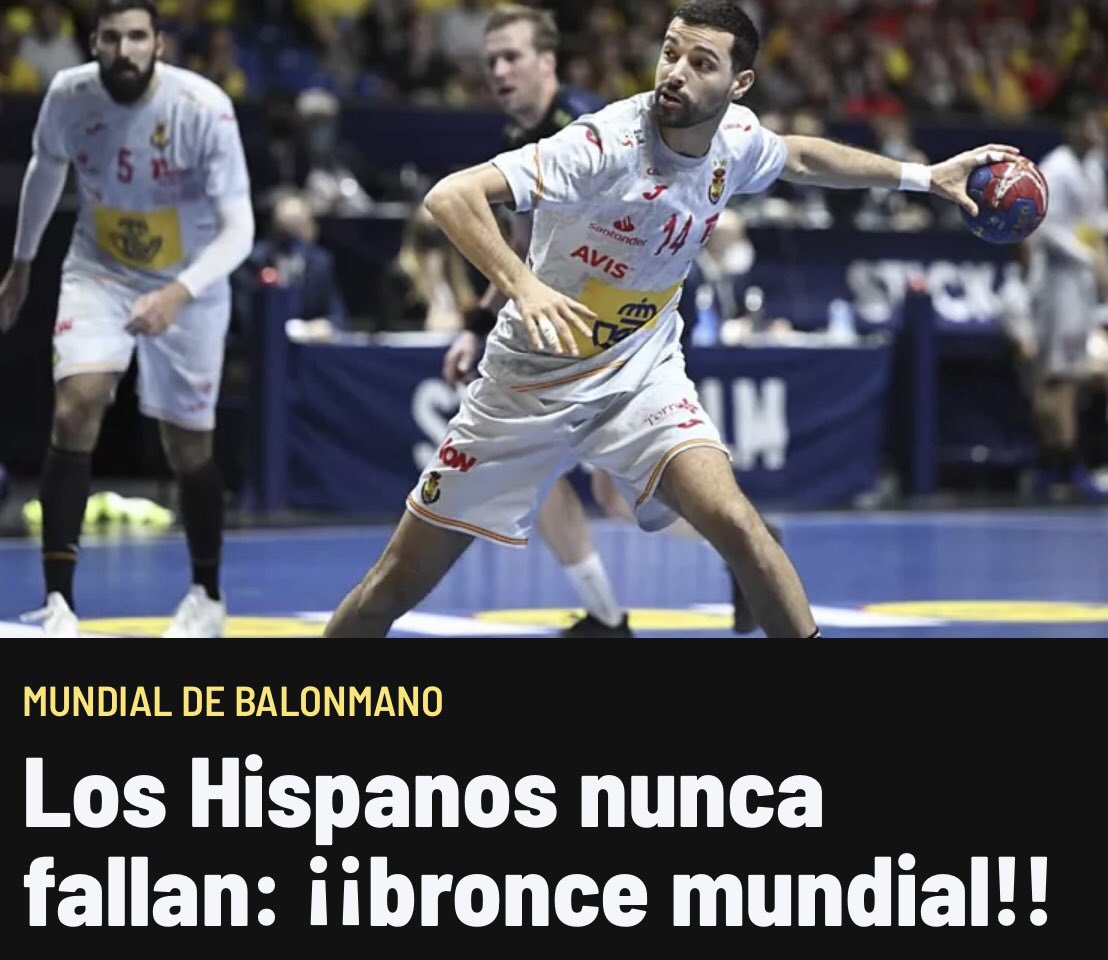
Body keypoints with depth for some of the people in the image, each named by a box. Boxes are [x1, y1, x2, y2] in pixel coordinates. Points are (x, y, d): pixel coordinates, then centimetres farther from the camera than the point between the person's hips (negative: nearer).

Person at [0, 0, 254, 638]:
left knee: (189, 447, 7)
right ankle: (59, 603, -19)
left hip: (189, 284, -2)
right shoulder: (69, 95, -16)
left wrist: (179, 292, -43)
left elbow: (239, 229, -28)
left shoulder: (203, 107, -27)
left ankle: (208, 596, 32)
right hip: (100, 271, 2)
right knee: (76, 410, -20)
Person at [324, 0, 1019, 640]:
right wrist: (521, 284, -50)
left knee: (733, 520, -24)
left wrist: (924, 176, 18)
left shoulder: (737, 136, -7)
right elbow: (452, 196, -36)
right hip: (532, 378, -4)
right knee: (402, 581, 1)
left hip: (642, 374, 4)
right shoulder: (609, 143, -27)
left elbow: (800, 157, 20)